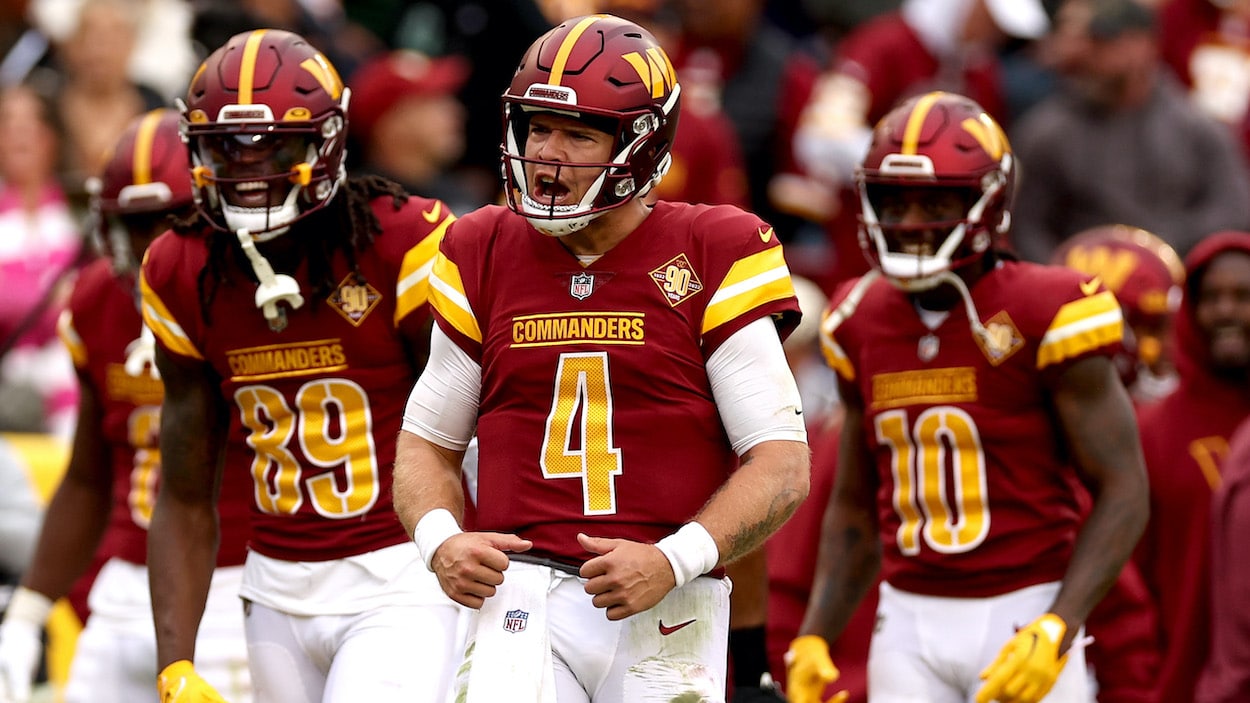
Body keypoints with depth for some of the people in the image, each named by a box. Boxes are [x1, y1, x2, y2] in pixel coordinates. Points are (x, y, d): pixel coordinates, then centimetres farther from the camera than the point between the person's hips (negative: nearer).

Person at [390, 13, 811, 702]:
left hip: (668, 613, -1)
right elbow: (426, 441, 18)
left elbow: (782, 465, -2)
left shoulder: (712, 258, 0)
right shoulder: (484, 257, 10)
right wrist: (441, 540, -3)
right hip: (524, 593, 1)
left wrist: (673, 561, -15)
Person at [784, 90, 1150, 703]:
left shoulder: (1045, 317, -9)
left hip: (1022, 618, -5)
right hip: (911, 622, 5)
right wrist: (812, 640, 6)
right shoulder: (861, 324, 8)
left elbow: (1123, 491, -10)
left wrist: (1058, 629, -21)